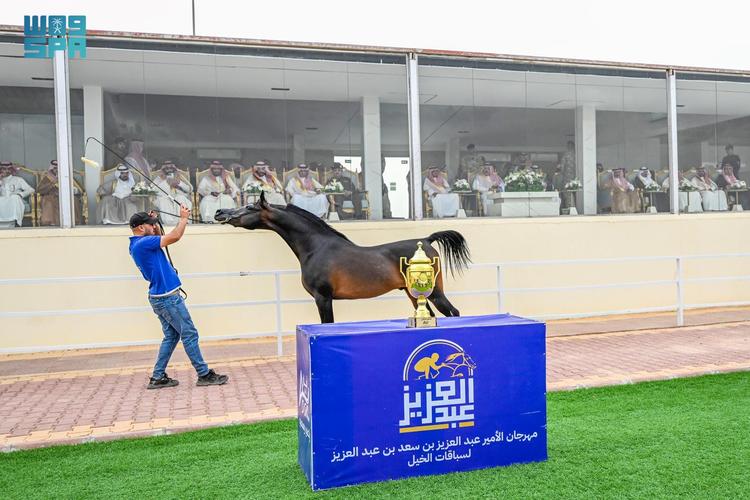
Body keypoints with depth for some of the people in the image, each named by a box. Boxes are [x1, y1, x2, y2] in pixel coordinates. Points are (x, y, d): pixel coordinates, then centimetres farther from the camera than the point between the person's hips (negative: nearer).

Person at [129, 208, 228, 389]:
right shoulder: (143, 243, -19)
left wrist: (154, 221, 14)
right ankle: (204, 375, 3)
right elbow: (174, 237, -23)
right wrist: (184, 218, -10)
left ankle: (157, 377, 16)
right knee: (189, 334, -3)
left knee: (171, 336, 15)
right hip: (167, 297, -10)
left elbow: (160, 239, 28)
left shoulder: (138, 244, 11)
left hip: (160, 297, 10)